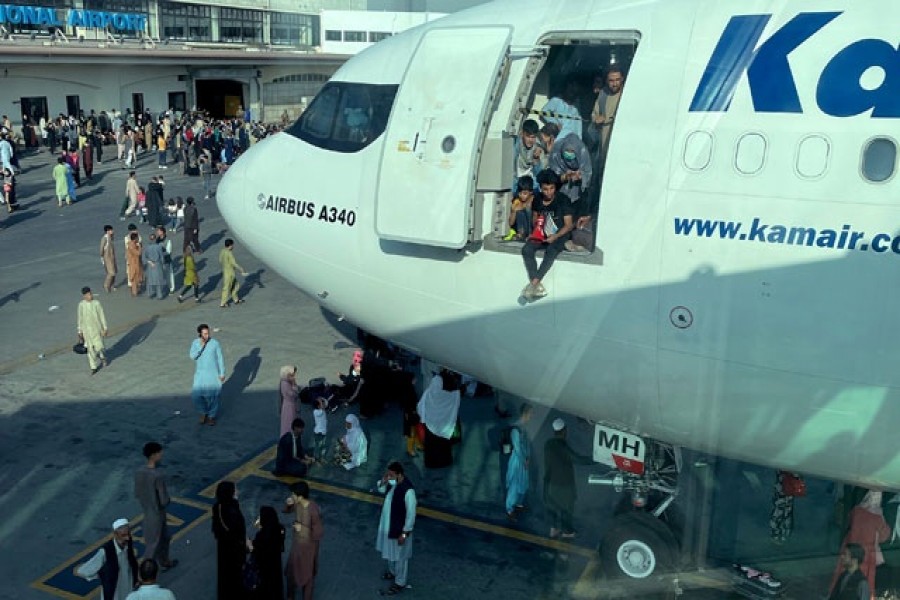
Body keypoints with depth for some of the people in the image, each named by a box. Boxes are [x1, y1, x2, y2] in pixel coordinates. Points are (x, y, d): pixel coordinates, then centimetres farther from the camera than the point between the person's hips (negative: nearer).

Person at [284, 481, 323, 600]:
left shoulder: (313, 510, -33)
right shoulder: (297, 504, -14)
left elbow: (319, 533, -29)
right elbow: (287, 510, 7)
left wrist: (303, 528, -30)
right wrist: (288, 504, -14)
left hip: (308, 546, -7)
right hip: (296, 542, 7)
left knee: (307, 574, 15)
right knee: (291, 569, 26)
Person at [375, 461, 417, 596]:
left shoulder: (408, 490, -32)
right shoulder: (392, 483, -9)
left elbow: (411, 514, -25)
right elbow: (382, 489, 13)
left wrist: (404, 533, -19)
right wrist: (383, 481, -11)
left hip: (399, 529, -8)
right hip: (387, 524, 8)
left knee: (400, 556, 12)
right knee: (389, 551, 28)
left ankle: (400, 583, 32)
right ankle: (392, 572, 52)